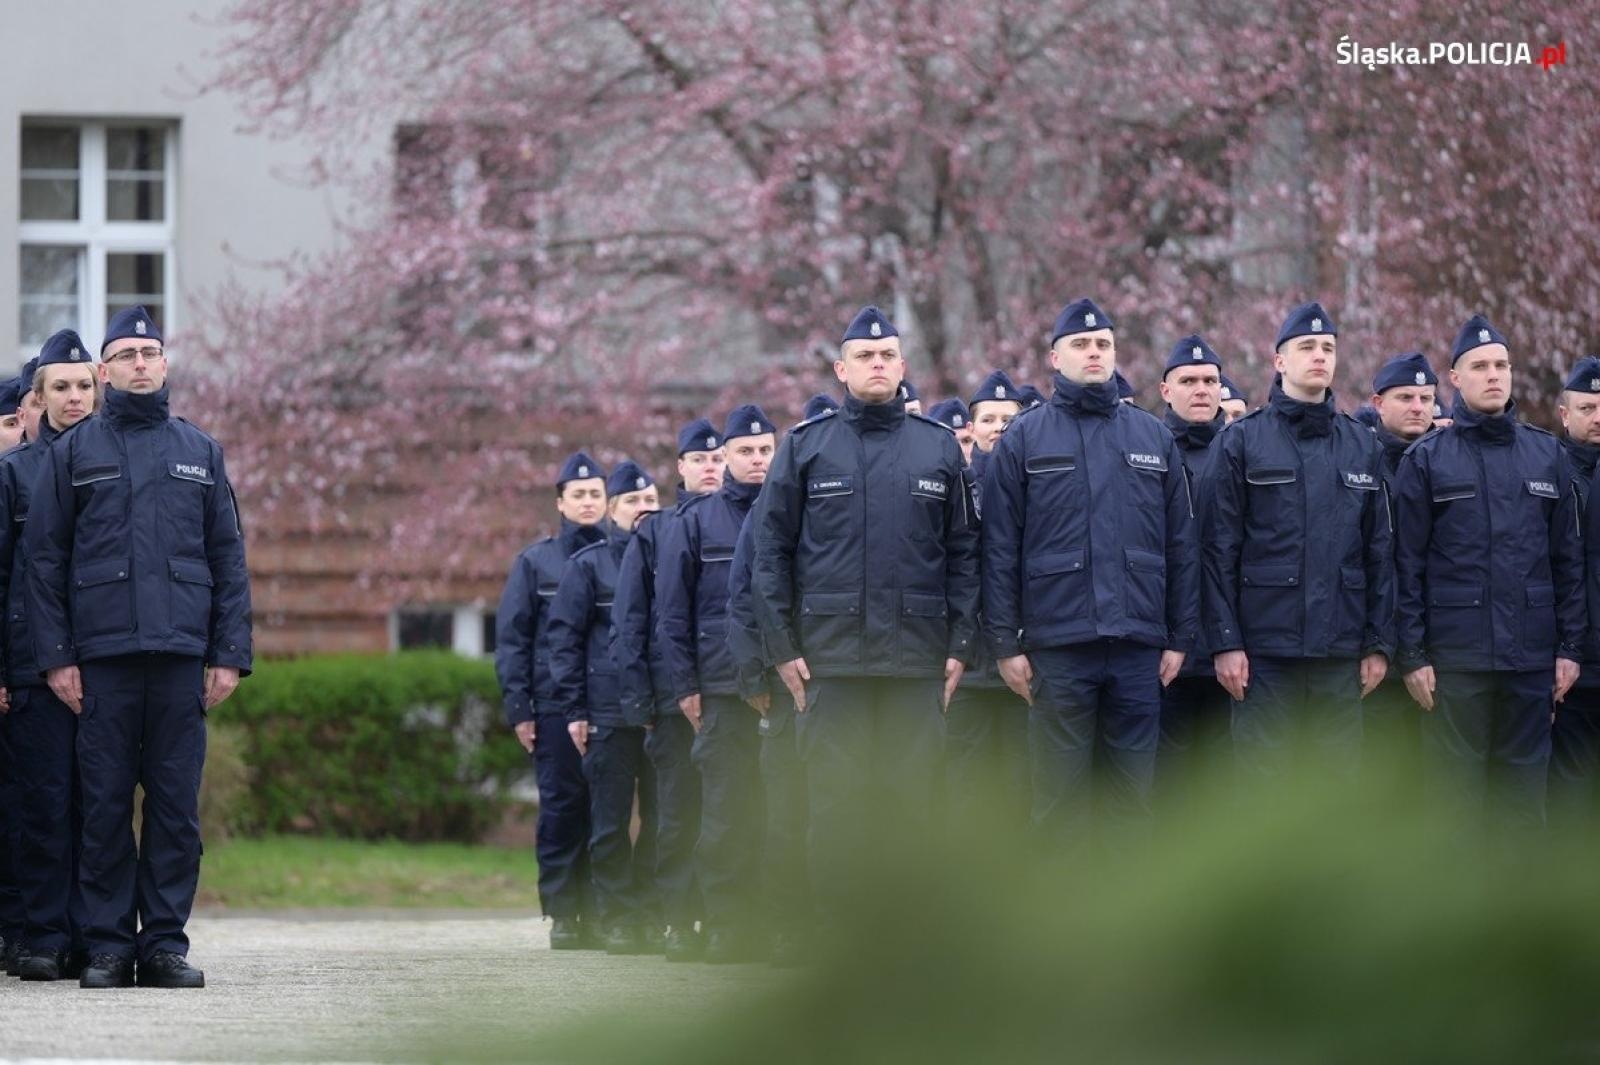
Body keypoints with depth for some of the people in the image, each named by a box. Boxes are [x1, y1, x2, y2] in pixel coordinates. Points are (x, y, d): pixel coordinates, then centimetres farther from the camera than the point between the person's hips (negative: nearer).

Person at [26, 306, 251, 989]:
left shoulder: (200, 453, 14)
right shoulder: (72, 453, 8)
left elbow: (228, 558, 13)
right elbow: (43, 559, 6)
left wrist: (230, 654, 4)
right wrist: (55, 655, -3)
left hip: (182, 654, 2)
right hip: (102, 655, -2)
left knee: (177, 805, 0)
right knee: (105, 805, -2)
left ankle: (166, 942, 5)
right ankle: (107, 945, 2)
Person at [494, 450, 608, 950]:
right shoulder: (535, 561, 8)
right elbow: (511, 639, 6)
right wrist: (518, 709, -2)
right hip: (555, 706, -1)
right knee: (561, 810, -3)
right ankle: (562, 915, 0)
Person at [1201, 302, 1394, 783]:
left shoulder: (1362, 445, 12)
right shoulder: (1242, 440, 1)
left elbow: (1379, 551, 12)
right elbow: (1219, 549, -2)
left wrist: (1379, 642, 7)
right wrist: (1225, 641, -9)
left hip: (1341, 651, 3)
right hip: (1265, 649, -3)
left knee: (1338, 779, 5)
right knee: (1263, 780, -2)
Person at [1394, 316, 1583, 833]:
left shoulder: (1548, 456, 9)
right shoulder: (1427, 459, 2)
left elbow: (1568, 559, 11)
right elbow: (1408, 565, 0)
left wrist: (1570, 647, 5)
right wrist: (1412, 655, -6)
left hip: (1533, 655, 2)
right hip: (1456, 655, -2)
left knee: (1523, 789, 6)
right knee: (1456, 788, 0)